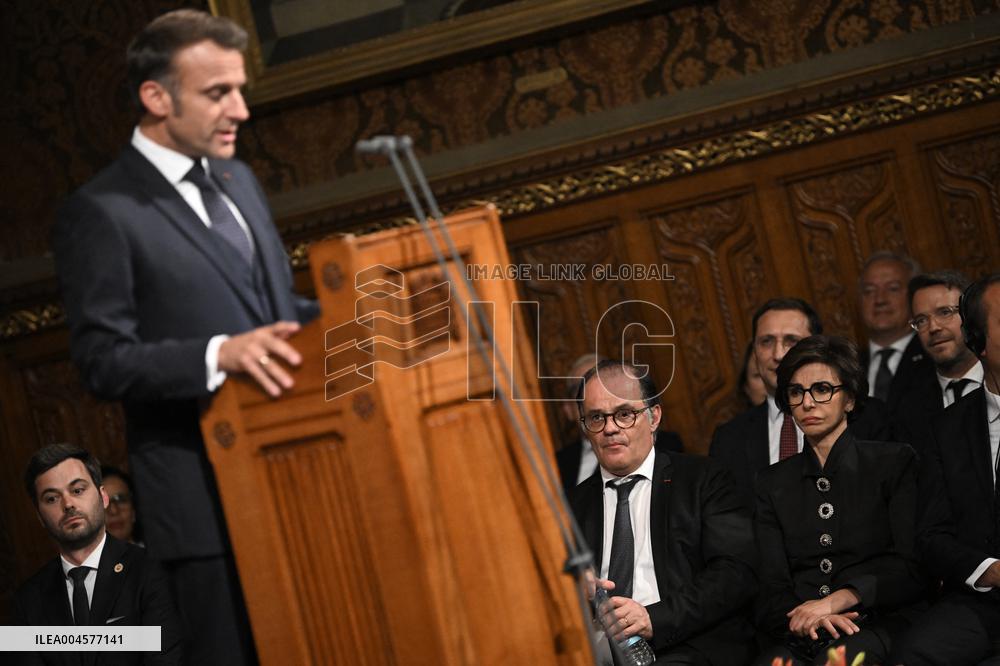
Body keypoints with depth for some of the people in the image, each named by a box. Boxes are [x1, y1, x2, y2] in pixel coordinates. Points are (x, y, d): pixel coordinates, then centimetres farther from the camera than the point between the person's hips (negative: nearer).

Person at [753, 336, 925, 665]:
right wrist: (800, 617, -16)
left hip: (876, 626, -2)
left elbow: (911, 567, 1)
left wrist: (838, 600, -14)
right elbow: (770, 587, 8)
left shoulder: (895, 462, 11)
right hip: (797, 637, 2)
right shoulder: (772, 484, 18)